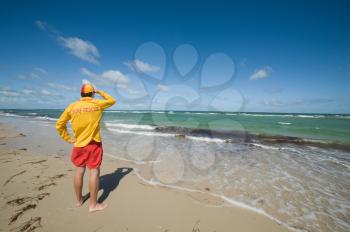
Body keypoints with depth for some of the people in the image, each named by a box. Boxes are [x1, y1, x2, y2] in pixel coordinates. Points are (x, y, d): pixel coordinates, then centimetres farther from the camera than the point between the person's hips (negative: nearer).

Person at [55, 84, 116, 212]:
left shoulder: (72, 106, 1)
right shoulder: (97, 104, -6)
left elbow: (59, 124, 4)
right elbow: (112, 100, 12)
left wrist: (68, 139, 10)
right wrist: (100, 92, 21)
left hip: (79, 144, 4)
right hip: (94, 144, -4)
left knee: (79, 171, 16)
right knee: (94, 171, 4)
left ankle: (79, 200, 34)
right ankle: (93, 204, 14)